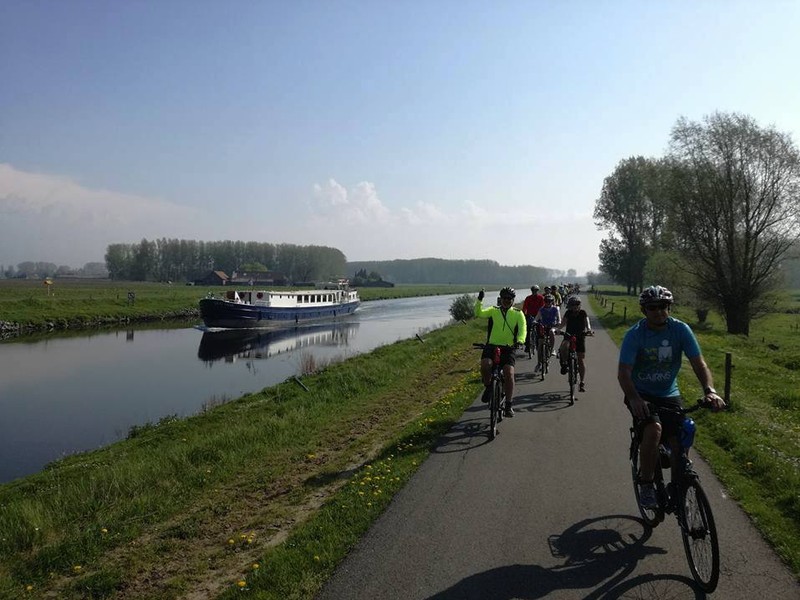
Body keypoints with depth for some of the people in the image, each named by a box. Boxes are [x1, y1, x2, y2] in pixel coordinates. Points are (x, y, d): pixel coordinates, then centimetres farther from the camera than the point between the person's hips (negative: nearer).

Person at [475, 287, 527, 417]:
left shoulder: (518, 313, 7)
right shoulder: (494, 310, 9)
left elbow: (522, 329, -7)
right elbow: (479, 313, -7)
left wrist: (520, 340, -27)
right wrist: (479, 300, -23)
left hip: (508, 348, 0)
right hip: (492, 345, 0)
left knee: (509, 374, -17)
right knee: (485, 365, -28)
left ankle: (508, 405, -2)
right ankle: (488, 387, 3)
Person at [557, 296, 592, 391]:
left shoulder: (583, 313, -3)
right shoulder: (568, 313, 1)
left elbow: (587, 322, -17)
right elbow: (563, 323, -7)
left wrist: (588, 329, -39)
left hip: (580, 337, -1)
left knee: (581, 360, -1)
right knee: (563, 347, -35)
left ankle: (582, 382, 7)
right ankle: (564, 364, -12)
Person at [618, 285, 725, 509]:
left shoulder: (680, 329, -9)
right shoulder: (634, 335, -17)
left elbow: (698, 363, -12)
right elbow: (623, 373, -23)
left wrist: (709, 390, -30)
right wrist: (634, 399, -41)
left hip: (669, 395, 3)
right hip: (641, 394, -3)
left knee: (680, 444, -11)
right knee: (654, 429, -31)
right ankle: (646, 484, -12)